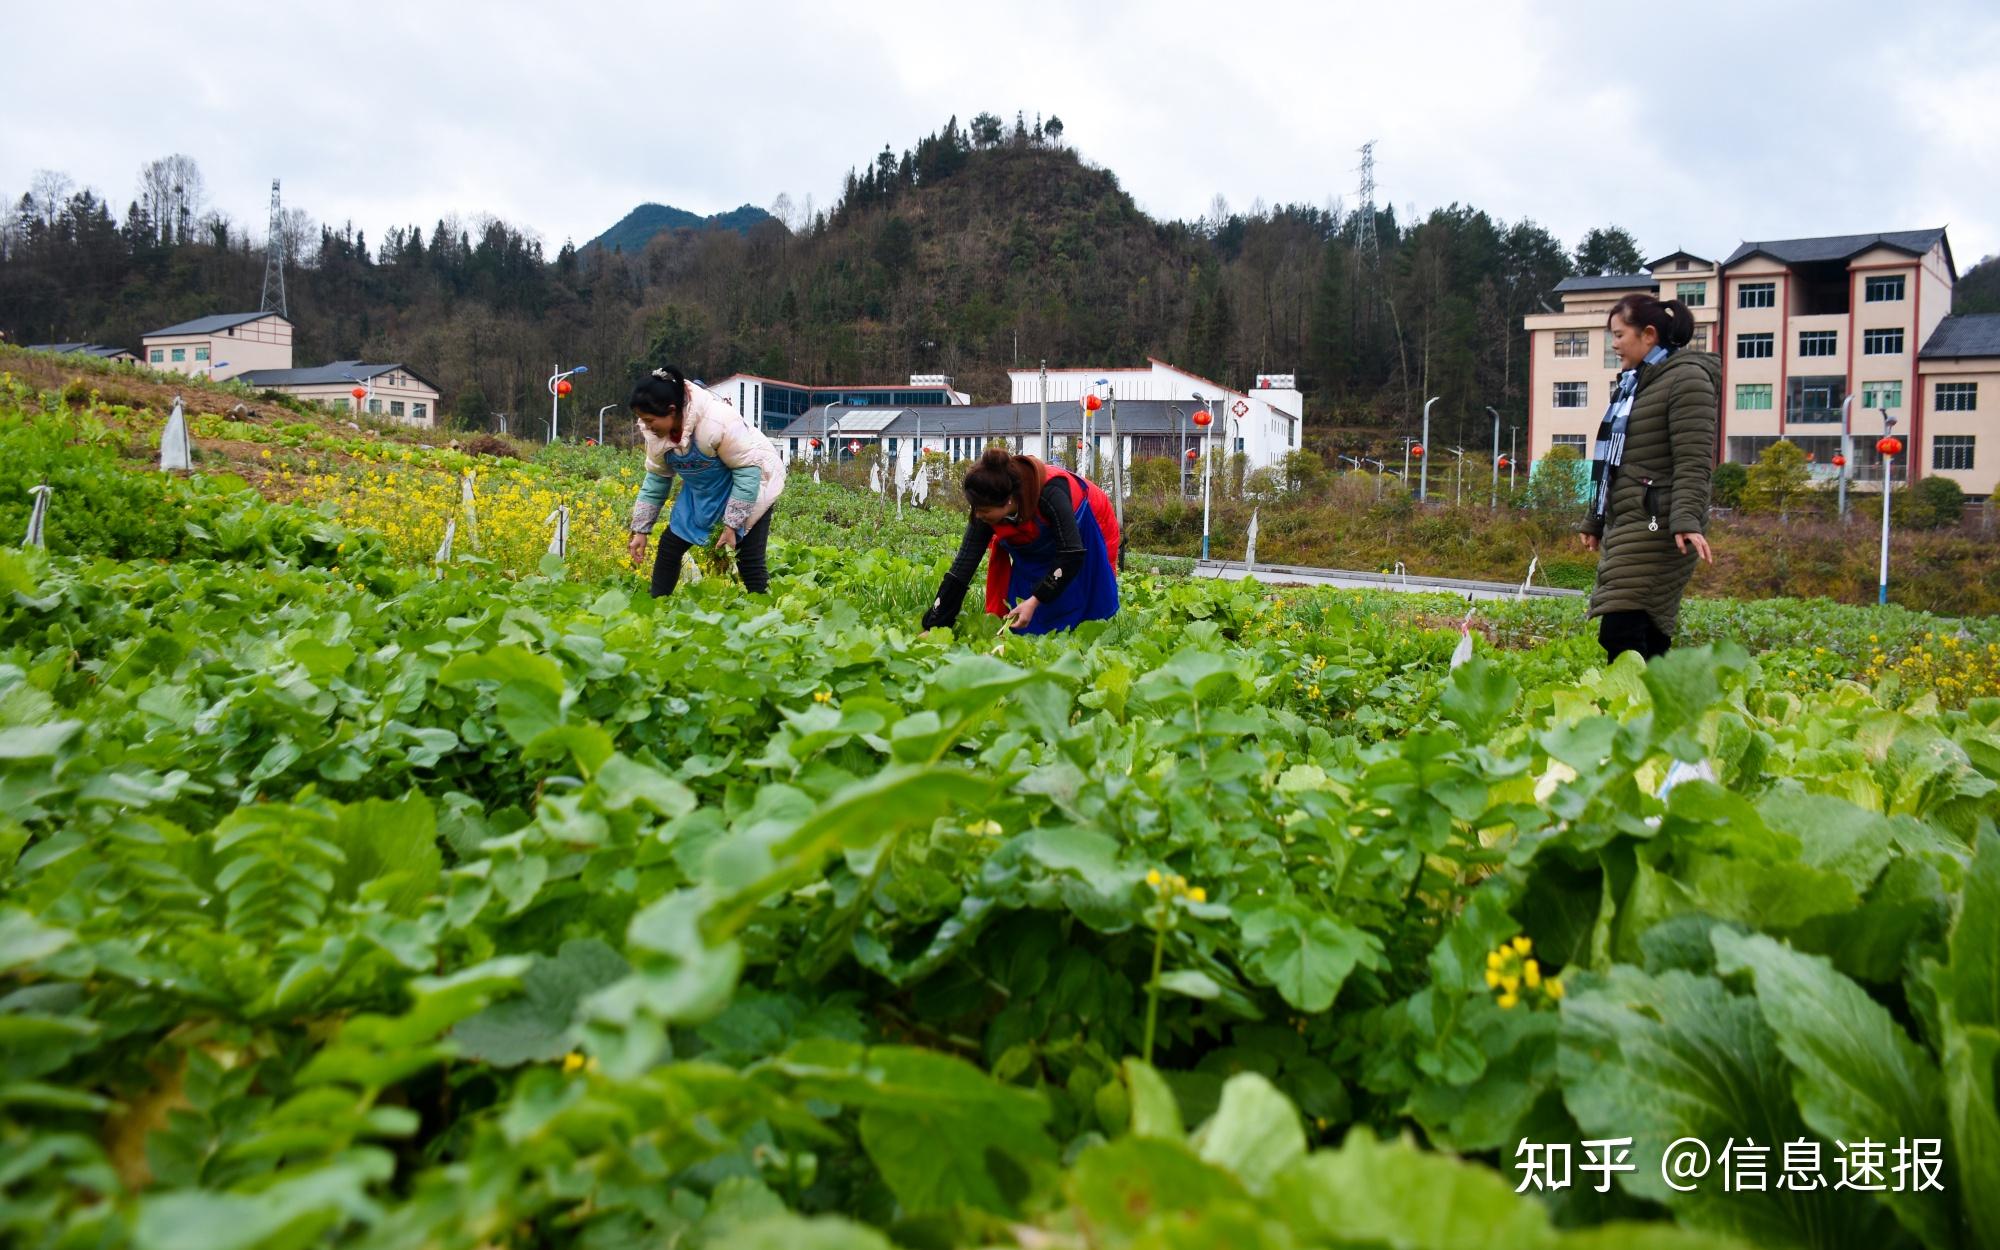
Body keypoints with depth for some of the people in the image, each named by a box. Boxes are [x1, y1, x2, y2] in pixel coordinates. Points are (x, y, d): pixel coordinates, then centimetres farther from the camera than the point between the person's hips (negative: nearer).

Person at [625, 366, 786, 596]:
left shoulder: (717, 422, -36)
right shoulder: (656, 431, -14)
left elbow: (749, 471, -27)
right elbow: (656, 478, 1)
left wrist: (731, 525, -25)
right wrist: (640, 530, -1)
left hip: (749, 485, -6)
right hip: (703, 490, 7)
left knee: (749, 561, -12)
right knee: (669, 547, 3)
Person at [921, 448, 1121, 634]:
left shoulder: (1050, 494, -42)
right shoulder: (985, 512, -27)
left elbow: (1072, 554, -38)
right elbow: (964, 564, -26)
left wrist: (1035, 601, -43)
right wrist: (934, 626, -30)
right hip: (1039, 549, 4)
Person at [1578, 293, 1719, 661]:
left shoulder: (1686, 377, -6)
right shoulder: (1634, 383, 22)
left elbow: (1694, 462, -16)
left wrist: (1687, 521, -27)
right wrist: (1594, 521, 29)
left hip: (1657, 527, -9)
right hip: (1626, 525, 9)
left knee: (1620, 632, -17)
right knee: (1647, 635, 7)